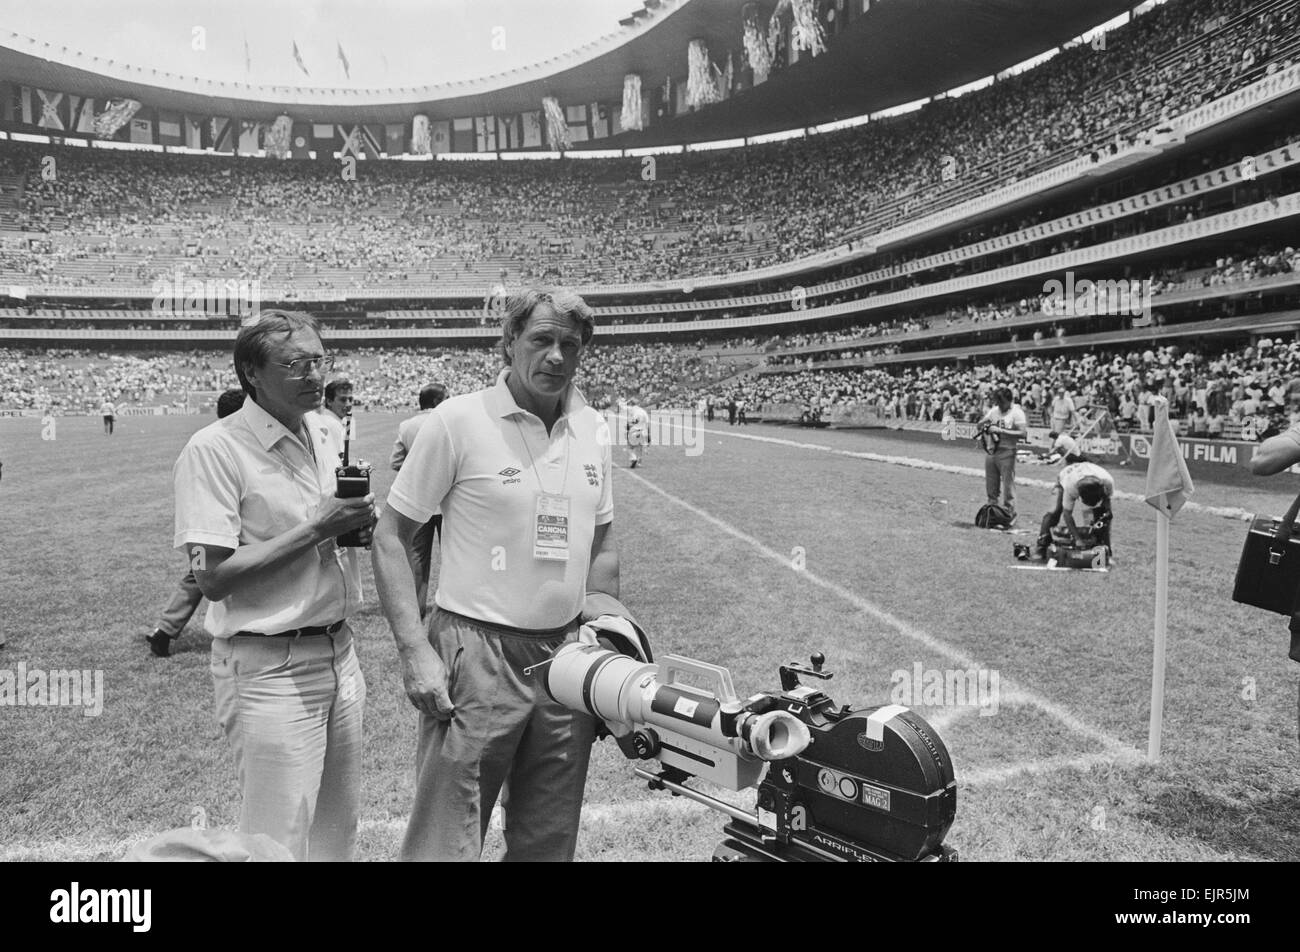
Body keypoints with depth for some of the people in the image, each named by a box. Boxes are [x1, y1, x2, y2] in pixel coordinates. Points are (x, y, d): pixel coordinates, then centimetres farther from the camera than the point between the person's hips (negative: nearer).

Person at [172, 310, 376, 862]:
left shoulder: (327, 434, 7)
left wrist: (358, 523, -4)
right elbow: (213, 578, -18)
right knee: (279, 842, 3)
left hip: (339, 652, 7)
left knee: (338, 830, 19)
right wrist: (316, 530, -21)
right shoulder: (215, 449, -14)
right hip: (271, 668, -7)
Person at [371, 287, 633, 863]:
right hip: (478, 654, -5)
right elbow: (390, 538, -6)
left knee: (549, 841, 16)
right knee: (447, 842, 2)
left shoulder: (594, 431, 6)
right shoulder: (458, 421, -9)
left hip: (569, 656, 5)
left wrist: (603, 613, 7)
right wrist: (415, 651, -14)